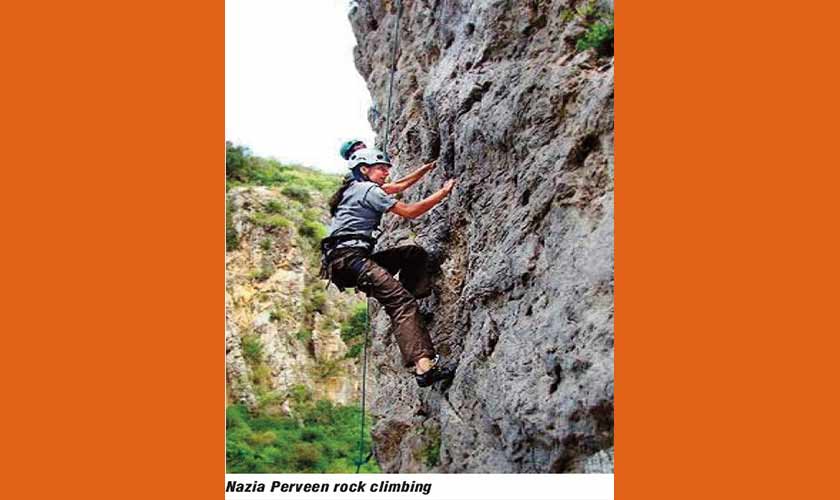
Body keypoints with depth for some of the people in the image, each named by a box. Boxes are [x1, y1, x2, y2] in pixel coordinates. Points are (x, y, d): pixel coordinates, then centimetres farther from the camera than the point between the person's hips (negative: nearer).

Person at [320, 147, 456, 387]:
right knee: (400, 300, -25)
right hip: (349, 256, -11)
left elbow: (399, 186, 37)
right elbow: (410, 211, -5)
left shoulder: (358, 186, 25)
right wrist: (443, 193, 5)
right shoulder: (368, 189, -4)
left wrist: (427, 168, 36)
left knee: (415, 254, 14)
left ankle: (410, 307, -2)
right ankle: (424, 364, -37)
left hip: (355, 257, 11)